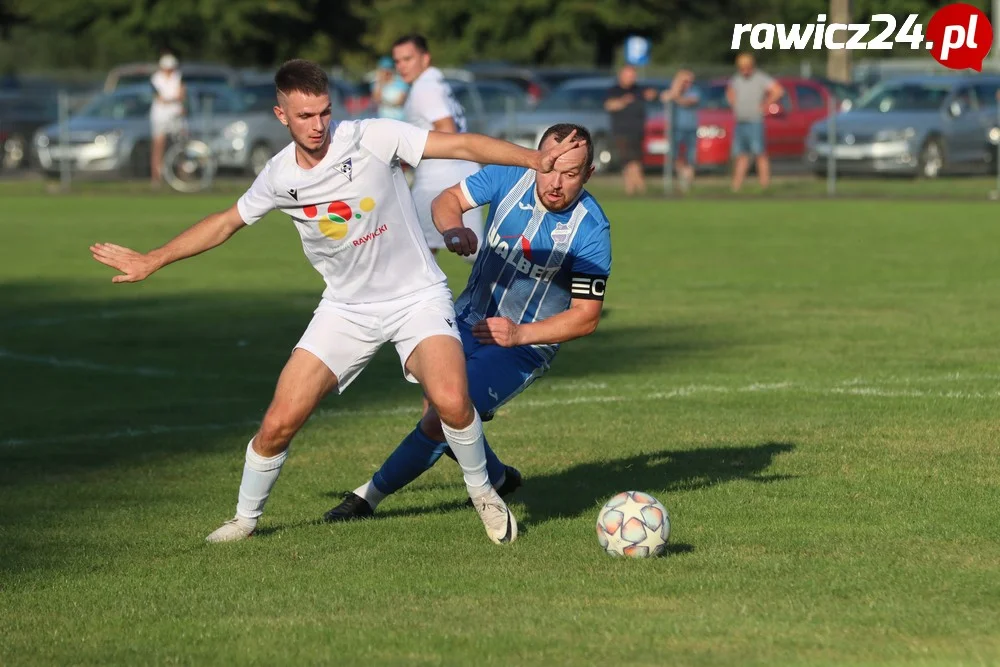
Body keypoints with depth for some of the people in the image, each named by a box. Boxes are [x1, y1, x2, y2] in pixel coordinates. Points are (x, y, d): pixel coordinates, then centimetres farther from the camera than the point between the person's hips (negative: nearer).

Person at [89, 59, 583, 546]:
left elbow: (460, 145, -18)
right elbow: (227, 221, 14)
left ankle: (482, 492, 0)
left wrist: (534, 159, -29)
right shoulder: (278, 176, -4)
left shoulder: (372, 138, -15)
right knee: (279, 423, -7)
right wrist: (152, 261, 18)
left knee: (451, 401, -29)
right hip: (346, 309, 3)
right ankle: (245, 517, 21)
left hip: (417, 297, -3)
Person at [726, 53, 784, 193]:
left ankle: (765, 185, -11)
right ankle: (736, 188, 5)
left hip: (755, 122, -7)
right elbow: (730, 92, 34)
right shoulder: (736, 79, 13)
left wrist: (766, 105, -14)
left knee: (760, 154, -9)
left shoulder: (760, 79, -8)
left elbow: (778, 90, -19)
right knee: (741, 156, 6)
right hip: (740, 122, 7)